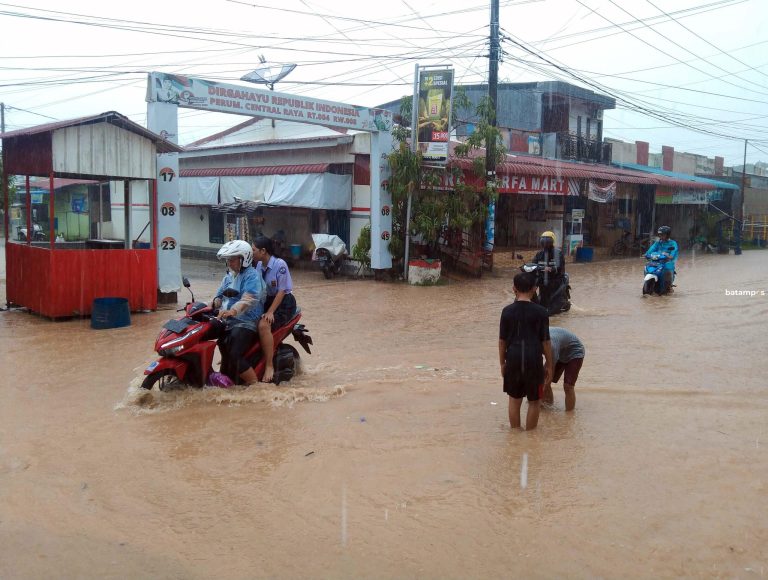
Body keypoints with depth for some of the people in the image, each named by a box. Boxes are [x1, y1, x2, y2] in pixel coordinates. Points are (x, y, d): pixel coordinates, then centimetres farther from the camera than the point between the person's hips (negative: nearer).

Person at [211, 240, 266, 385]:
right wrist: (208, 306, -3)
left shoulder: (251, 275, -10)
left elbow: (248, 299, -26)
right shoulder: (229, 276, 20)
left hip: (245, 323, -9)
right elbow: (219, 296, 19)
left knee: (234, 355, -21)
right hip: (228, 323, 9)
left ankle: (254, 383, -9)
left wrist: (232, 311, -41)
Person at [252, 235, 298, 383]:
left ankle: (269, 366, -23)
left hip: (284, 303, -8)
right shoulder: (259, 265, 7)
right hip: (266, 301, 8)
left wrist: (270, 312, -23)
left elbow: (282, 291, -18)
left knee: (263, 325, -31)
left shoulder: (279, 264, -16)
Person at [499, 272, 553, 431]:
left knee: (514, 399, 16)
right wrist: (549, 365, 7)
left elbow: (502, 341, 2)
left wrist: (502, 363, 14)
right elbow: (545, 342, -4)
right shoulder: (540, 312, -7)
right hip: (534, 361, -2)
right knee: (533, 401, 12)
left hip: (514, 360, 2)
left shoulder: (507, 311, -3)